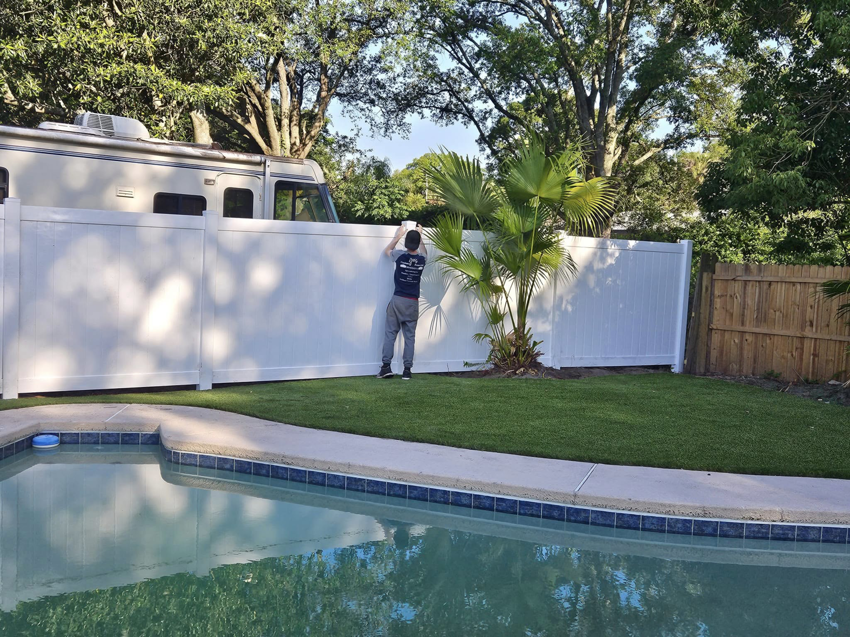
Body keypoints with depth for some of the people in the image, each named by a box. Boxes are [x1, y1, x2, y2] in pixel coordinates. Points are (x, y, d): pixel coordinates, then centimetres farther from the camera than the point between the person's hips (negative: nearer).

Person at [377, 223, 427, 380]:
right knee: (410, 336, 4)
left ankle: (386, 366, -3)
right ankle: (407, 370, 2)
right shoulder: (422, 259, 0)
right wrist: (420, 236, 34)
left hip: (398, 300, -2)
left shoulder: (400, 255, -6)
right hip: (413, 302, 2)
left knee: (390, 333, 3)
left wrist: (398, 235, 25)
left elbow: (386, 250, 18)